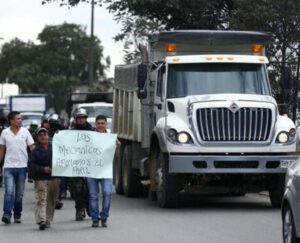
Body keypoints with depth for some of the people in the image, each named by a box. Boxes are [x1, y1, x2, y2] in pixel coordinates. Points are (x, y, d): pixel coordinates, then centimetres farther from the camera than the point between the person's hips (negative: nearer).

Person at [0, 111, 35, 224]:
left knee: (19, 193, 8)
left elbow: (32, 147, 1)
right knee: (9, 191, -13)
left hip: (22, 166, 1)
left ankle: (17, 215, 18)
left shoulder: (25, 131, 1)